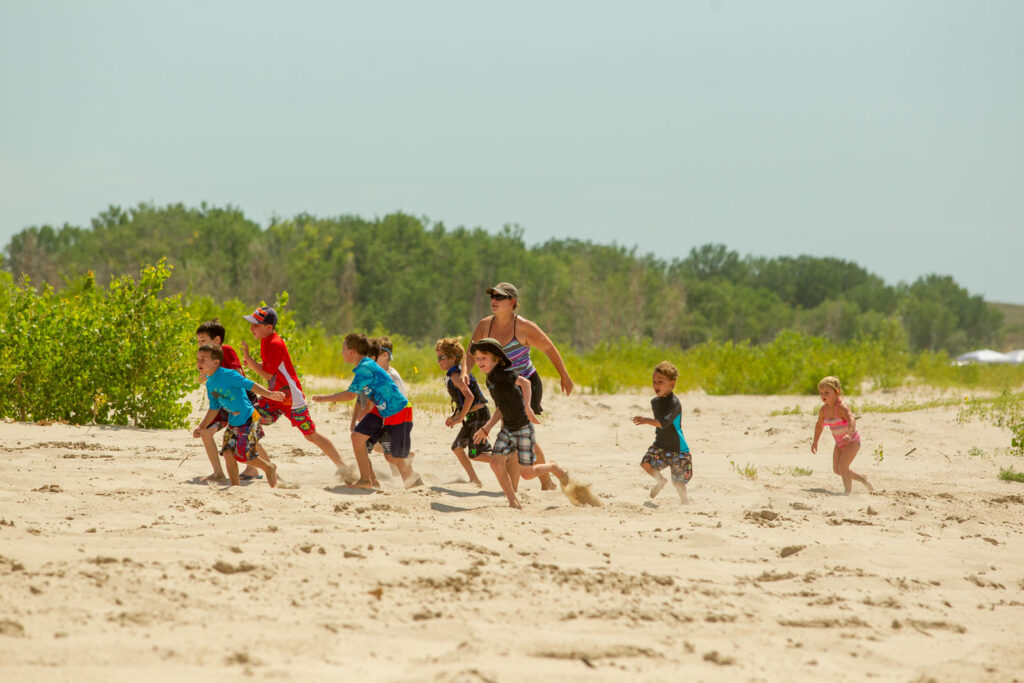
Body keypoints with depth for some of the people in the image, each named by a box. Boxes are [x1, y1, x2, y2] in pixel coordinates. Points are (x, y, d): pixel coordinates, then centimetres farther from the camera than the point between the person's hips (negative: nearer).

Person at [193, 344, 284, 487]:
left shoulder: (228, 375, -18)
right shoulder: (209, 384, 7)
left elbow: (250, 385, -18)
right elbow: (214, 409, 16)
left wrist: (269, 394, -25)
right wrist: (201, 427, 12)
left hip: (248, 419, -7)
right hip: (233, 423, 7)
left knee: (244, 454, -9)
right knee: (228, 452, -3)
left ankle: (269, 468, 17)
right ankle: (235, 485, 9)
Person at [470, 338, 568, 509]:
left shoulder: (502, 373, -18)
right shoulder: (490, 380, 9)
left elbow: (524, 382, -35)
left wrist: (527, 406, -46)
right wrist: (486, 429, 12)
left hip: (523, 429, -8)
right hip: (507, 429, 8)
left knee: (526, 473, -1)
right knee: (496, 463, -10)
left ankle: (553, 468, 29)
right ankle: (514, 502, -2)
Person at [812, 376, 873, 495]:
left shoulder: (841, 407, -25)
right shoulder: (824, 410, -2)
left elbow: (852, 420, -42)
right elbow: (819, 425, 18)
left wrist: (849, 434, -60)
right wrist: (815, 441, 22)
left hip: (852, 441, -8)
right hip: (839, 443, 8)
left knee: (842, 466, -22)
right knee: (837, 470, 7)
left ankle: (848, 492, -16)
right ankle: (863, 480, 25)